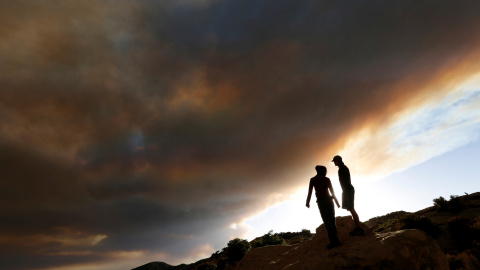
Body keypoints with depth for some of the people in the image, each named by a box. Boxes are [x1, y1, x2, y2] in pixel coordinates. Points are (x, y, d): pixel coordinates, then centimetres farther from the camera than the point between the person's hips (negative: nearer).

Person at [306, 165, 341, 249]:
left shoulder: (313, 180, 2)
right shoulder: (327, 179, 6)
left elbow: (310, 191, -5)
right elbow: (332, 191, 8)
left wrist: (308, 202, -1)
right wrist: (336, 201, 17)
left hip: (320, 201, -2)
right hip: (328, 200, 2)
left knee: (327, 222, -3)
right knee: (332, 221, 11)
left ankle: (334, 241, -8)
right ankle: (335, 240, 13)